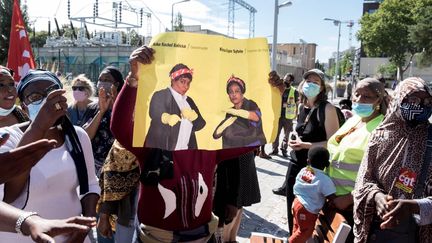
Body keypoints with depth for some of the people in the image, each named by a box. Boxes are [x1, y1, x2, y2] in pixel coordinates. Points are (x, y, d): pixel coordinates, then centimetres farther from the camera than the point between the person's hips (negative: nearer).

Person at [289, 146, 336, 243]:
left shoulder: (303, 171, -4)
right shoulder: (325, 180, -24)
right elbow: (332, 199, -24)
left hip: (297, 202, 7)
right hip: (307, 210, -7)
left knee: (298, 227, 28)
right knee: (306, 231, 16)